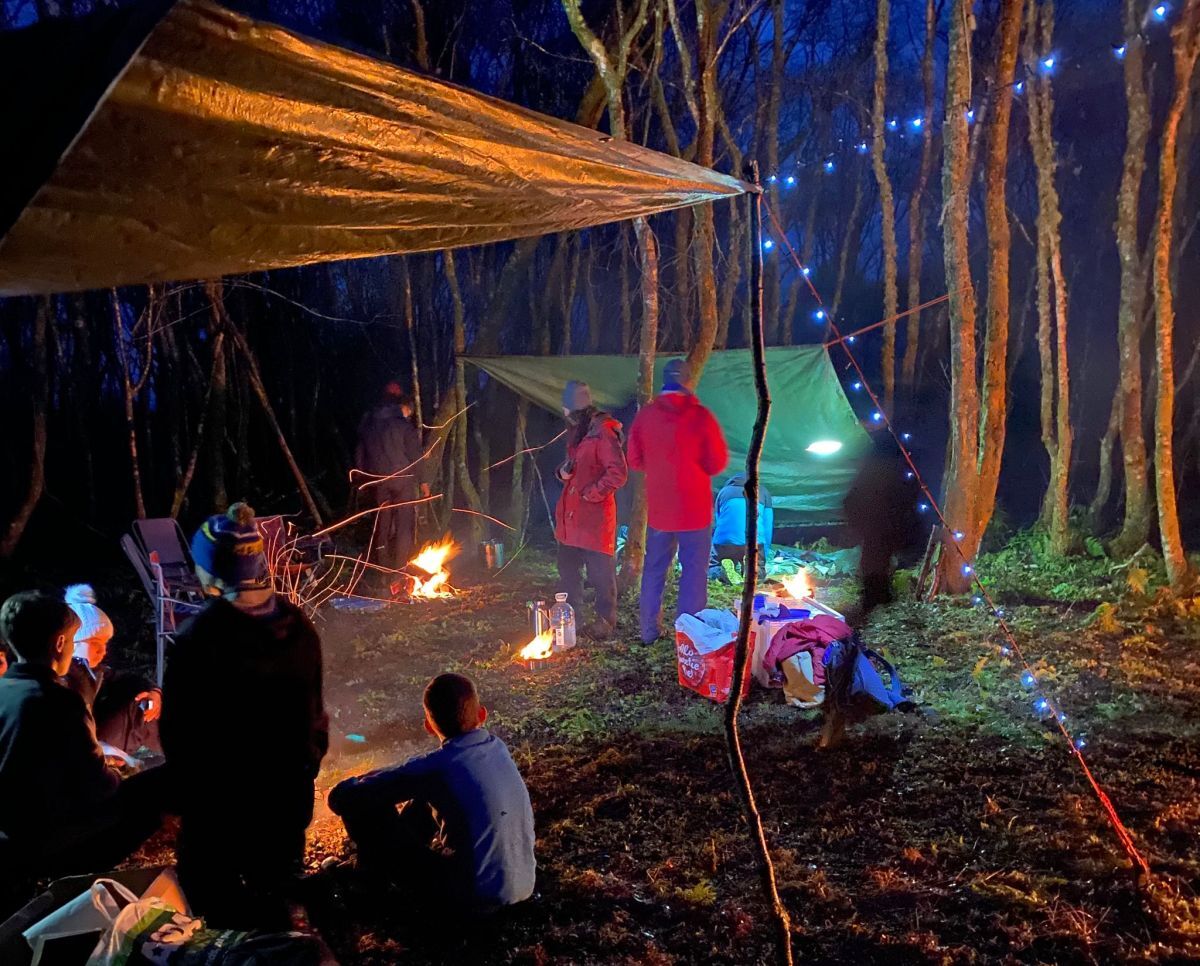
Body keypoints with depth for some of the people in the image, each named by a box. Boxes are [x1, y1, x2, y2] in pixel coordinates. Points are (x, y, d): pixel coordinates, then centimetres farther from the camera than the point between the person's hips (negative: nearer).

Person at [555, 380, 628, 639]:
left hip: (595, 514, -9)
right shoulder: (576, 431, 13)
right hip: (570, 515, 9)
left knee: (600, 572, 0)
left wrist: (591, 493, -17)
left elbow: (619, 474, -22)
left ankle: (605, 620, 13)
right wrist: (563, 471, 3)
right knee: (567, 569, 17)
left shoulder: (603, 432, -17)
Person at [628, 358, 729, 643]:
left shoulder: (645, 416, -3)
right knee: (694, 571, 5)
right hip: (695, 509, -3)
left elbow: (635, 460, 6)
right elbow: (718, 462, -7)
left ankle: (650, 630, 24)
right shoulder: (701, 416, -12)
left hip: (658, 510, 3)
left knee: (654, 569, 15)